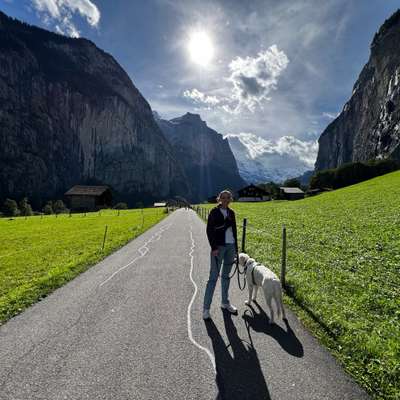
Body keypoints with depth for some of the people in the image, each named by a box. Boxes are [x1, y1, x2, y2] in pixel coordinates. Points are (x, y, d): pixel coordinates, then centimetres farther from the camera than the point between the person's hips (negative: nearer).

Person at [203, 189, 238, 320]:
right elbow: (209, 231, -9)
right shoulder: (214, 212, -6)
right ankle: (206, 308, 3)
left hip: (230, 247, 6)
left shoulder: (231, 213, 10)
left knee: (226, 275, 15)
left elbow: (234, 231, 14)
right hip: (218, 247, -5)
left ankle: (225, 303, 29)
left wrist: (235, 249, 13)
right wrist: (214, 248, -15)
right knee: (214, 277, -5)